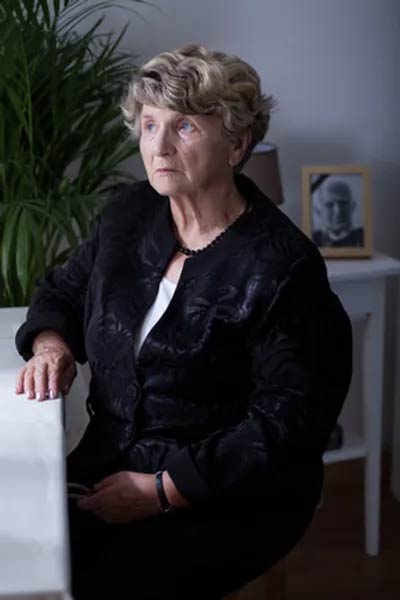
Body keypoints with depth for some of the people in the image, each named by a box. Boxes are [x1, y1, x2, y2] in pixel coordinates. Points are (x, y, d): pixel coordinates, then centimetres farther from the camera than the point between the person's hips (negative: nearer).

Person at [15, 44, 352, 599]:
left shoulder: (282, 266, -16)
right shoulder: (128, 214, 4)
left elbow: (286, 424, -17)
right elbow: (62, 290, 21)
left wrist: (162, 490, -18)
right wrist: (49, 342, -2)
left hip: (230, 499, -5)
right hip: (110, 465, 6)